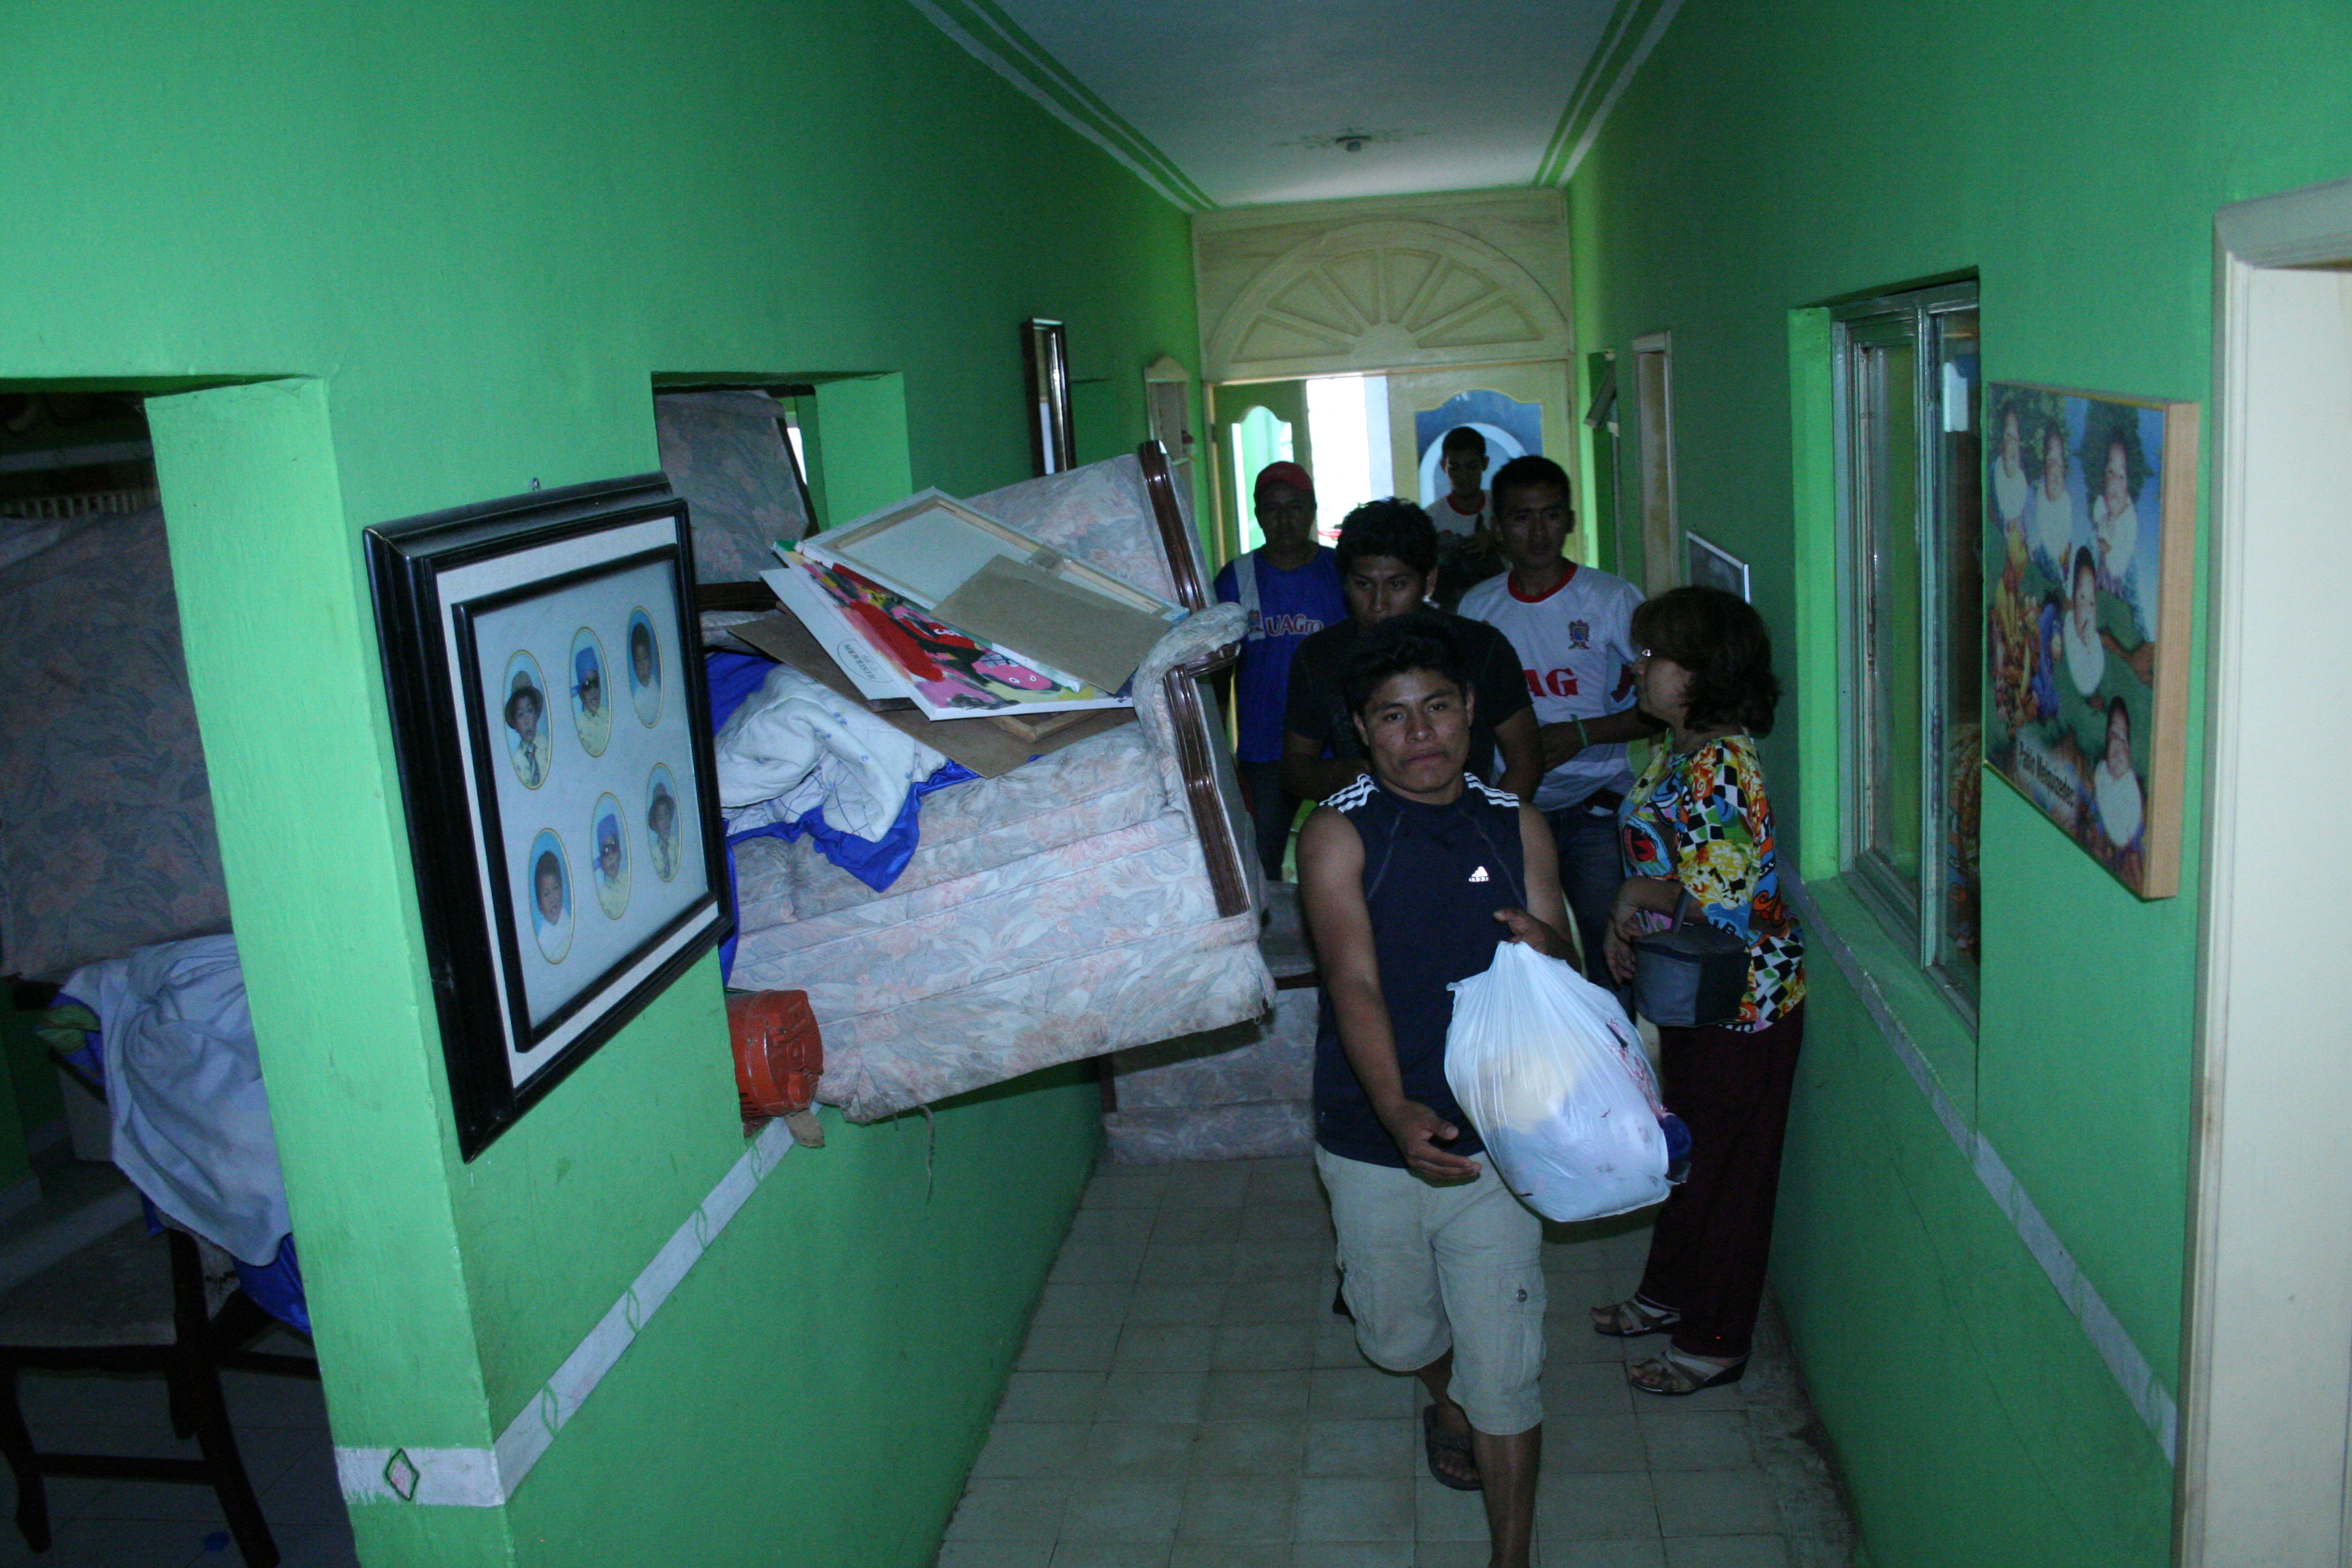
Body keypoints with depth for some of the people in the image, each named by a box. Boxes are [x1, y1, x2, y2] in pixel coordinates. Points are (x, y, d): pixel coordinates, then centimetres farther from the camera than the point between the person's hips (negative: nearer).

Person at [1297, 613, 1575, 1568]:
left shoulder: (1519, 828, 0)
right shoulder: (1337, 835, -10)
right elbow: (1354, 982, -22)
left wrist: (1544, 947, -20)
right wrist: (1397, 1110, -37)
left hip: (1494, 1139, 1)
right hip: (1370, 1141, 0)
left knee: (1503, 1363, 3)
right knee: (1396, 1333, 21)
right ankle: (1445, 1401, 55)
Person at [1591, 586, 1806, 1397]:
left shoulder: (1722, 763, -25)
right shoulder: (1676, 751, 5)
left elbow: (1728, 898, -28)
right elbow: (1654, 852, 14)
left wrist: (1641, 895, -15)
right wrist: (1629, 922, 0)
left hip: (1742, 1000, -9)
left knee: (1728, 1168, 6)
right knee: (1687, 1149, 23)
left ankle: (1715, 1341, 21)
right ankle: (1668, 1293, 41)